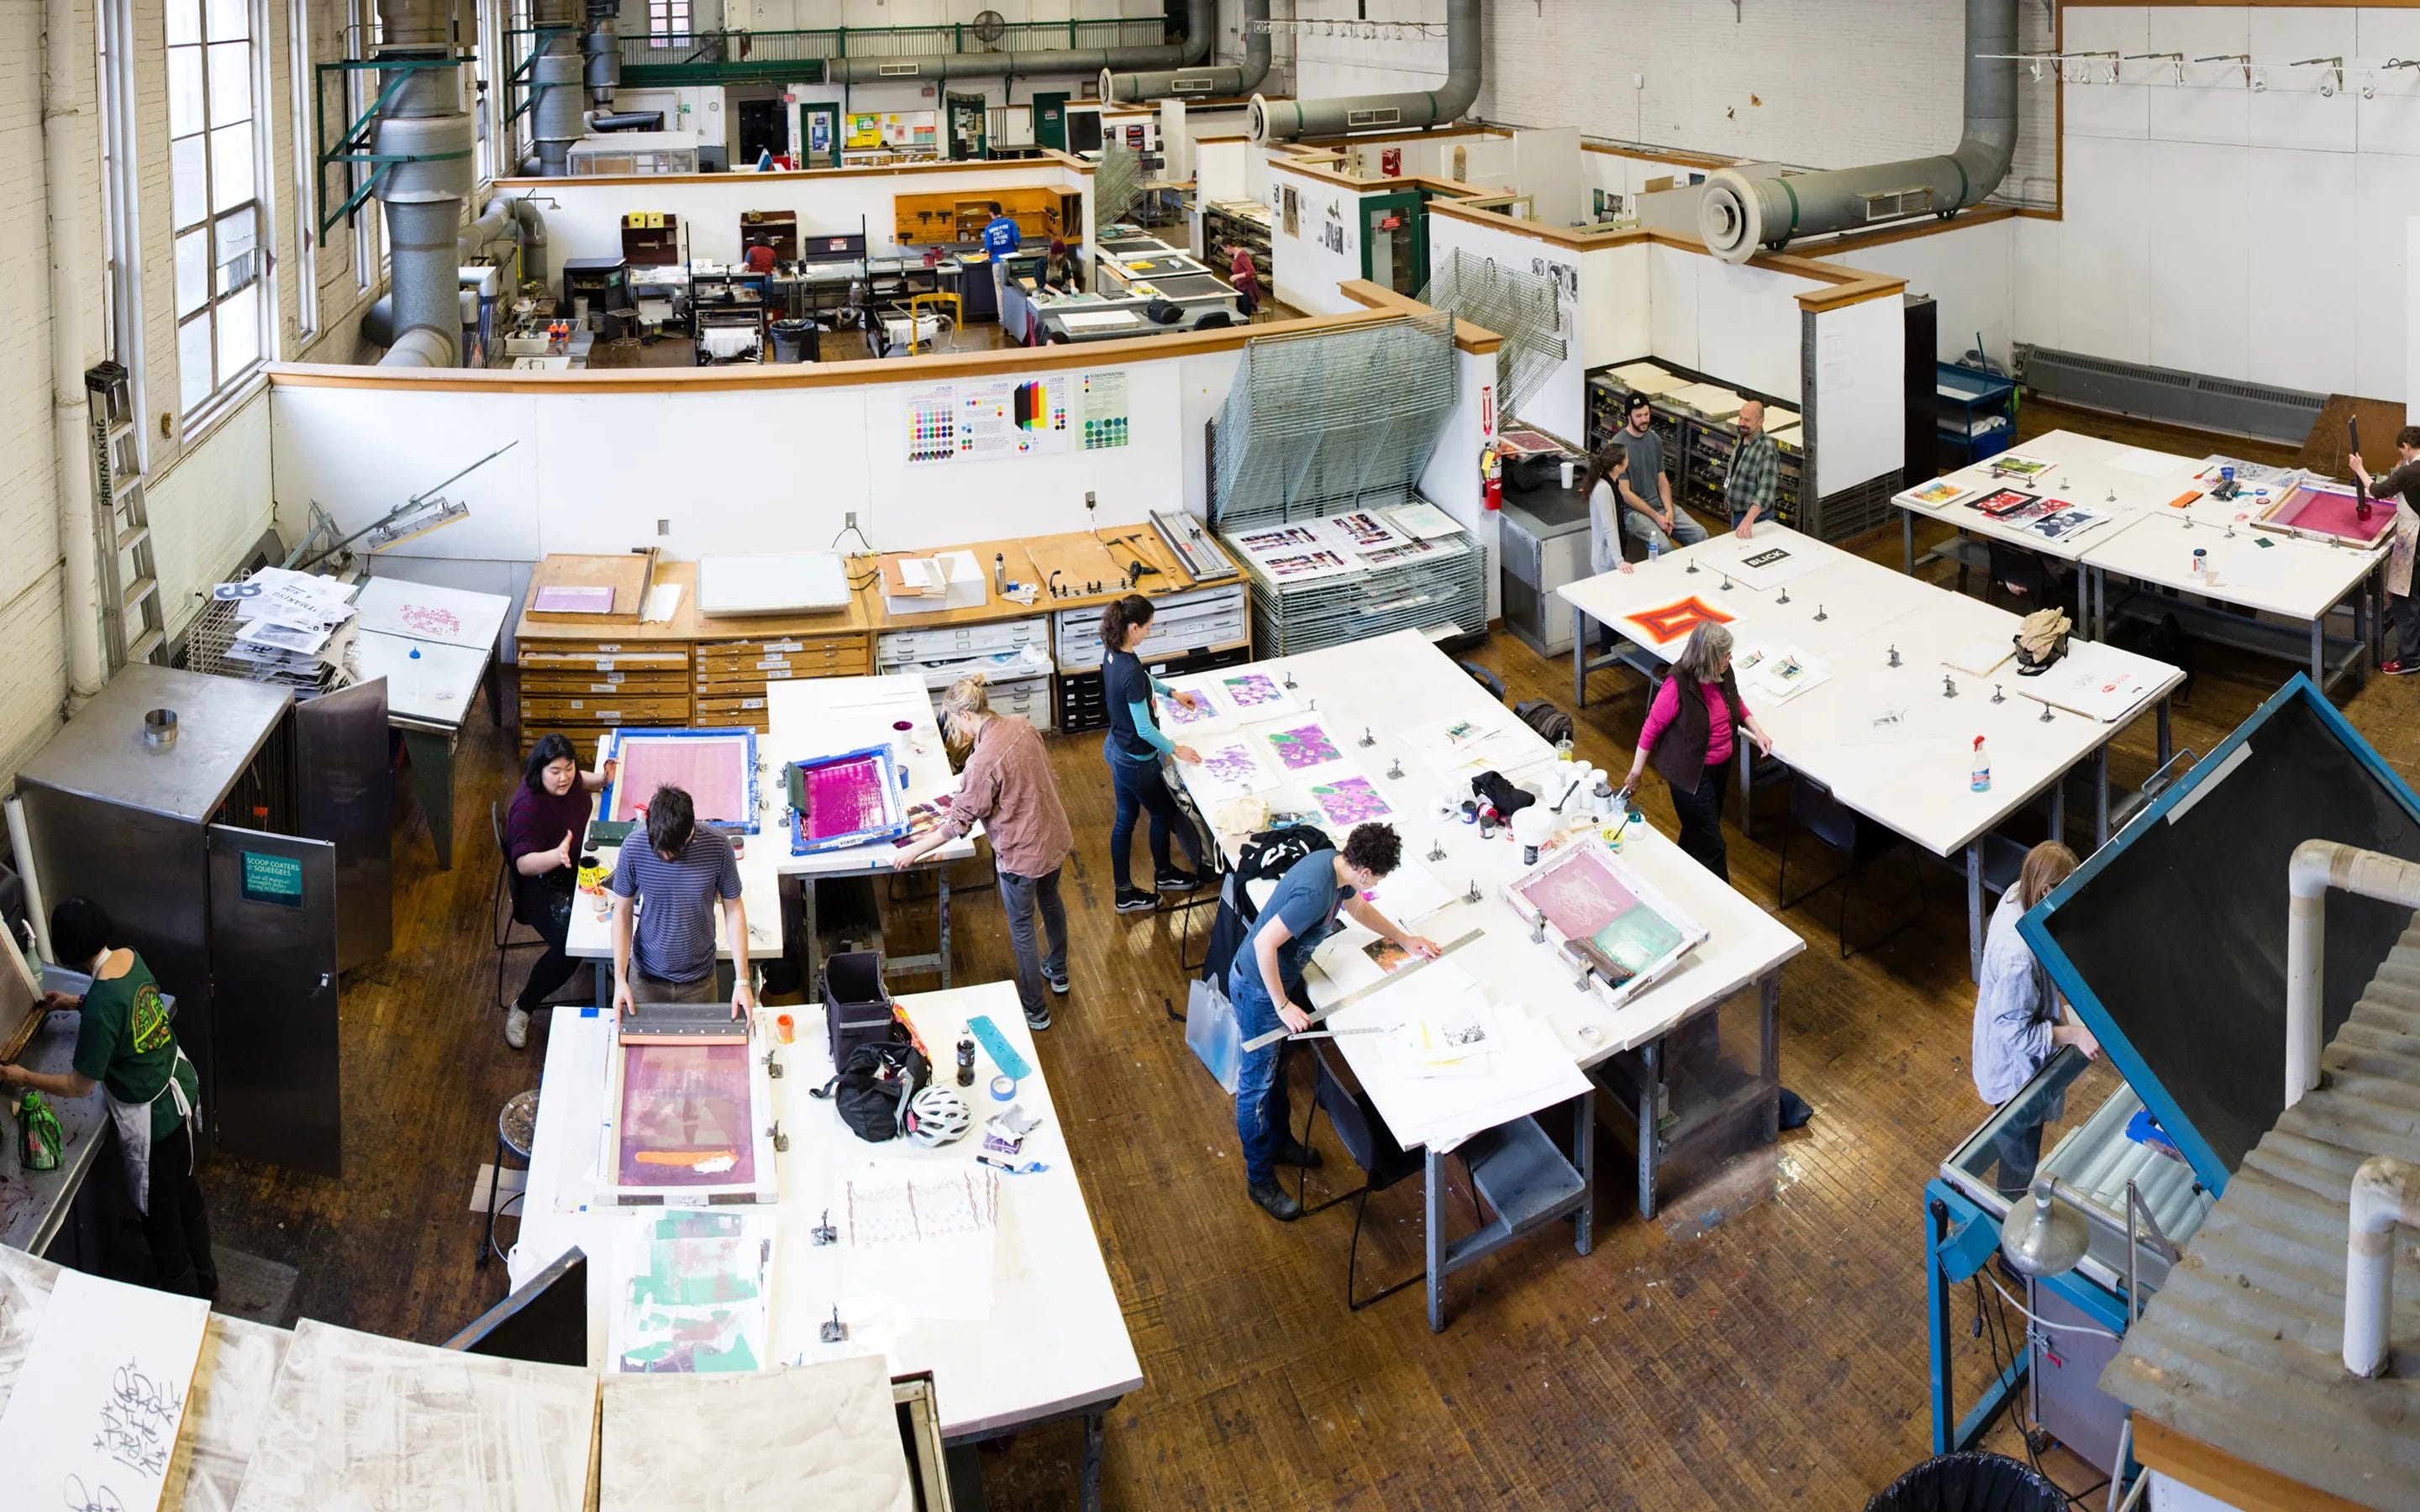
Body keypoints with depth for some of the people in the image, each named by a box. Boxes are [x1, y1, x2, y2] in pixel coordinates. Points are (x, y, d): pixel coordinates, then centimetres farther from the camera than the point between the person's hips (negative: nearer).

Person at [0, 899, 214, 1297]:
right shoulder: (129, 957, -8)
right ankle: (204, 1276, 47)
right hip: (182, 1086, 8)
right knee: (183, 1189, 28)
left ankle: (182, 1297, 33)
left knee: (159, 1212, 14)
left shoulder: (101, 1006, -31)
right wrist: (76, 1004, 18)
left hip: (151, 1118, -8)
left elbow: (79, 1086, -20)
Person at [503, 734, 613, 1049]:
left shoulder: (565, 780, -6)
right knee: (570, 949, -26)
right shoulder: (528, 807, -30)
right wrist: (557, 855, -54)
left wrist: (602, 779, 1)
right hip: (542, 885, -9)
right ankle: (521, 1010, -5)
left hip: (575, 870, 9)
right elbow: (524, 864, -35)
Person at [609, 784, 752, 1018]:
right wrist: (620, 979, -13)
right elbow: (622, 913, -7)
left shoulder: (717, 848, -20)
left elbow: (733, 909, -9)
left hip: (698, 980, 0)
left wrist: (742, 980, -13)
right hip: (647, 976, 0)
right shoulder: (634, 848, -19)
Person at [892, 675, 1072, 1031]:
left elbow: (959, 822, -22)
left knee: (1021, 928, 13)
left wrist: (914, 851, -11)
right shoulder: (1019, 726, -8)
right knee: (1050, 901, 31)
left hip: (1022, 853, -8)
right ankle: (1058, 973, 55)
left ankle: (1034, 1010, 30)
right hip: (1054, 836, 8)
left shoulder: (983, 761, -31)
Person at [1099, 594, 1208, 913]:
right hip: (1136, 761, -8)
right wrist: (1175, 750, -13)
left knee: (1125, 818, 19)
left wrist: (1172, 692, 22)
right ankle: (1163, 873, 43)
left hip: (1116, 749, 8)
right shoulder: (1131, 673, -34)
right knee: (1163, 813, 19)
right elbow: (1144, 729, -27)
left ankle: (1124, 892, 31)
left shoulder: (1113, 654, -6)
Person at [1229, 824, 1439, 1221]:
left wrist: (1404, 939, 21)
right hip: (1258, 989, -9)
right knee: (1257, 1083, 7)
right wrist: (1283, 1006, -29)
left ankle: (1279, 1142, 48)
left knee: (1276, 1069, 27)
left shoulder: (1335, 862, -6)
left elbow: (1358, 908, 16)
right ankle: (1260, 1180, 22)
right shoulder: (1315, 891, -36)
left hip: (1278, 976, 9)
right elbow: (1264, 943, -35)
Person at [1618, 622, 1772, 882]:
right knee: (1711, 845, 2)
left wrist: (1757, 731, -4)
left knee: (1697, 831, 26)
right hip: (1691, 773, -7)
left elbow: (1736, 703, 10)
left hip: (1721, 766, 7)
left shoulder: (1723, 673, -12)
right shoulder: (1678, 686, -31)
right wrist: (1636, 772, -11)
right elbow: (1651, 728, -19)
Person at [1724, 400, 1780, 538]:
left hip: (1755, 517, -8)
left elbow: (1766, 489, -37)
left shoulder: (1767, 449, -27)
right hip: (1736, 512, 8)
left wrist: (1749, 519, -47)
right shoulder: (1742, 439, 1)